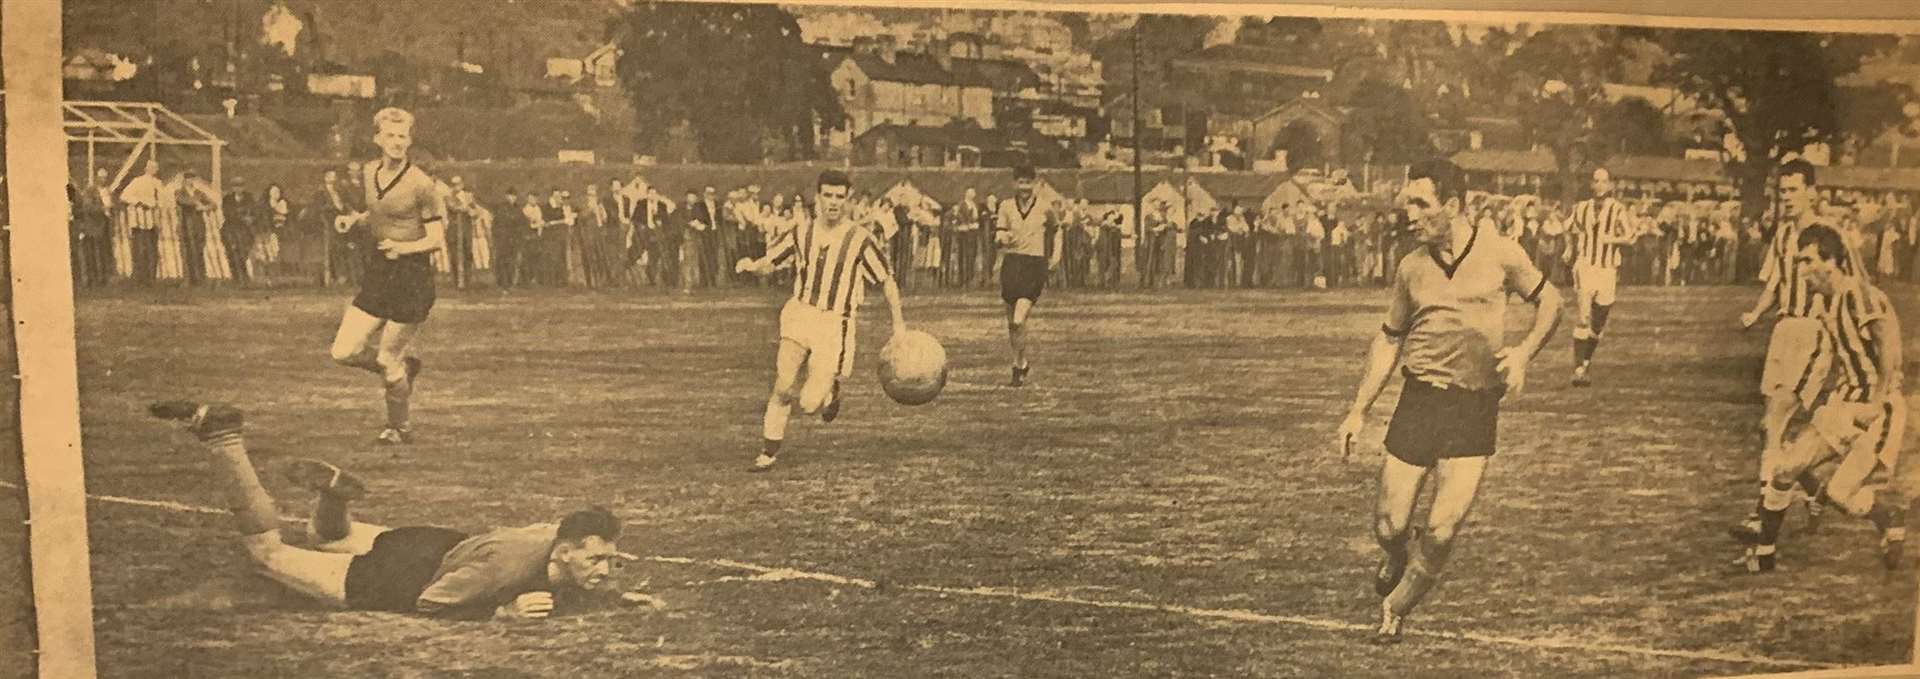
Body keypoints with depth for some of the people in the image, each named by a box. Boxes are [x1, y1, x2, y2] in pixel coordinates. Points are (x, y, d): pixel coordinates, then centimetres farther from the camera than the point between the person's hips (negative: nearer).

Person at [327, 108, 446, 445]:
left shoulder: (420, 183, -13)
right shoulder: (368, 173, 7)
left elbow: (437, 239, -11)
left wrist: (404, 247, -28)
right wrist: (358, 219, 1)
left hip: (412, 275, -6)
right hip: (378, 270, 7)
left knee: (387, 361, 0)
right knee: (344, 353, 0)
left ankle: (399, 427, 23)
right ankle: (405, 364, 27)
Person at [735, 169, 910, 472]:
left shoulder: (861, 239, -7)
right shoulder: (802, 233, 4)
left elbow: (887, 281, 2)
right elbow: (770, 263, 14)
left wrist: (899, 324, 3)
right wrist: (751, 265, -9)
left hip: (835, 325, -3)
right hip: (799, 313, 3)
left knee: (809, 404, -8)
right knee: (783, 387, -8)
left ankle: (830, 392, 28)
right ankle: (769, 452, 12)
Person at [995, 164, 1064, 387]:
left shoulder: (1044, 208, 1)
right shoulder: (1006, 207, 5)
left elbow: (1056, 231, 19)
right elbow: (998, 237, 2)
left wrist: (1056, 255, 11)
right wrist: (1002, 238, -20)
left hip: (1035, 266, -3)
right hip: (1011, 263, 3)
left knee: (1018, 321, -17)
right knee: (1011, 322, 10)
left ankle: (1018, 368, -1)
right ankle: (1022, 364, 31)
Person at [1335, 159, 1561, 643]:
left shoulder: (1500, 255, -3)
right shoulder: (1411, 267, 4)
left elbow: (1549, 301, 12)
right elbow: (1389, 339, 13)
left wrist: (1524, 351, -8)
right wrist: (1359, 410, 9)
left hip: (1476, 408, -2)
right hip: (1419, 401, 2)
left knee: (1442, 531, -8)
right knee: (1389, 526, 0)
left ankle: (1394, 609, 16)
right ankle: (1400, 559, 37)